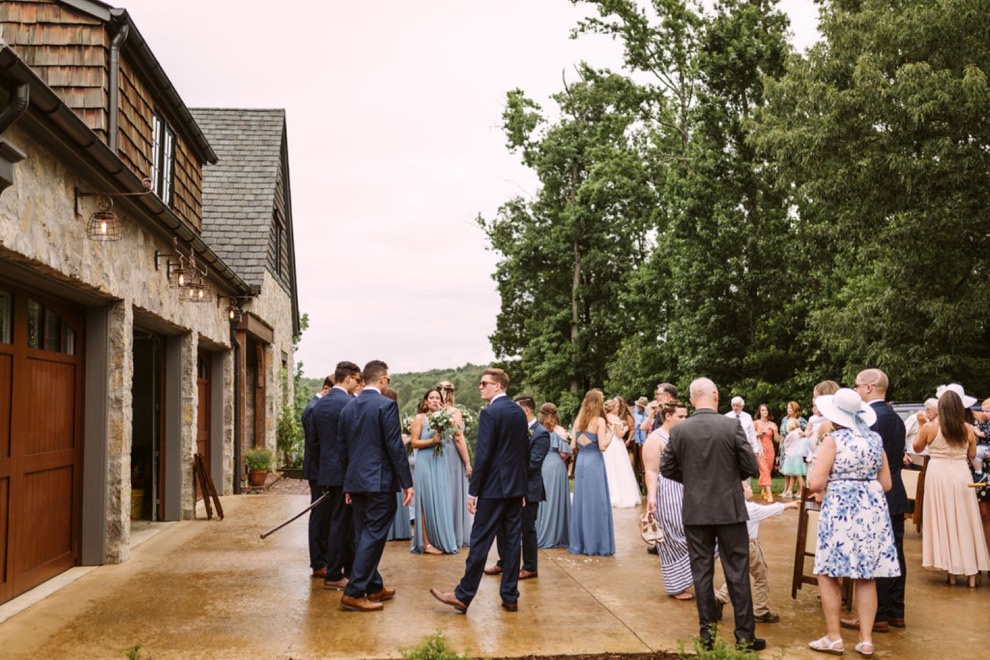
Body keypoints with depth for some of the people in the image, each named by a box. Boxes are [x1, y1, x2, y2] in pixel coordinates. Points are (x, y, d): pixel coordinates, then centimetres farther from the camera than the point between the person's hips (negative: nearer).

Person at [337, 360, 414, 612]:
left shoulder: (348, 407, 10)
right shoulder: (386, 405, -11)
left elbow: (343, 448, 14)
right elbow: (395, 447, -14)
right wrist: (407, 483, -10)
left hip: (356, 481, 7)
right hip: (380, 482, -7)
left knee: (363, 535, 13)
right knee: (373, 537, -3)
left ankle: (374, 587, 24)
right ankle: (353, 593, -4)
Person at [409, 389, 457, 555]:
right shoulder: (420, 418, -1)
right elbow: (414, 442, -8)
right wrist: (432, 440, -17)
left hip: (440, 462, 5)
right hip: (425, 462, -5)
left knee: (441, 501, 7)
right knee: (427, 502, -2)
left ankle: (441, 540, 15)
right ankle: (427, 543, 2)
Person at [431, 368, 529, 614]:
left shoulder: (489, 413, -14)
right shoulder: (519, 412, 10)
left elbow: (482, 456, -18)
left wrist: (472, 492, -13)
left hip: (494, 487, -7)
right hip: (517, 487, 8)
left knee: (480, 541, -1)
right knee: (513, 541, 9)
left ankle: (463, 596, 6)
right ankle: (510, 597, 14)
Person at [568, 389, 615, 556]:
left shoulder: (578, 420, 6)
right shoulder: (600, 421, -8)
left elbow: (572, 446, 6)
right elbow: (602, 446, -14)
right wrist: (611, 433, 1)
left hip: (580, 461, 5)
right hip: (594, 462, -5)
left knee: (581, 501, 12)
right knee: (596, 502, 2)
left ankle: (579, 543, 18)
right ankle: (596, 543, 7)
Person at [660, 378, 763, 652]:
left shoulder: (678, 430, -5)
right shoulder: (732, 426, -11)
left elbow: (667, 469, 1)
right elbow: (751, 467, -8)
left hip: (695, 512, 2)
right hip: (729, 509, -2)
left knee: (701, 572, 10)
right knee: (737, 573, 6)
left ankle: (707, 633, 16)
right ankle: (744, 636, 12)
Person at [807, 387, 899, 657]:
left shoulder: (833, 440, -10)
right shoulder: (875, 439, 7)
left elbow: (815, 483, -15)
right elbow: (886, 484, 12)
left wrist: (833, 482, 8)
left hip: (841, 510, -6)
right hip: (873, 509, 6)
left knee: (827, 574, 6)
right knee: (866, 577, 10)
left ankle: (834, 638, 9)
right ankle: (866, 640, 12)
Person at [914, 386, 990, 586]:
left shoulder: (930, 428, -8)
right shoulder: (968, 429, -2)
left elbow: (917, 448, 7)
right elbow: (972, 454, 10)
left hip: (938, 477, -2)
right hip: (961, 476, 2)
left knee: (944, 521, 6)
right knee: (965, 522, 10)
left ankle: (951, 572, 10)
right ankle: (971, 573, 15)